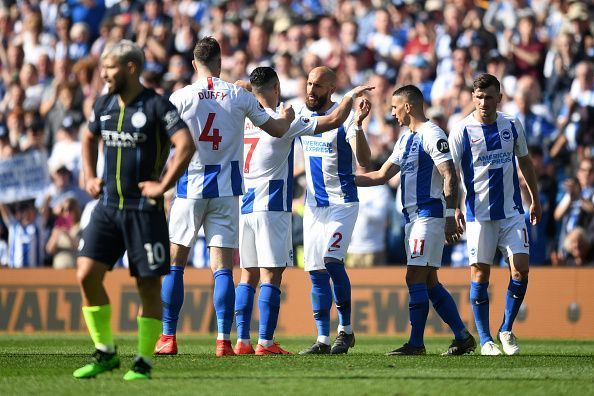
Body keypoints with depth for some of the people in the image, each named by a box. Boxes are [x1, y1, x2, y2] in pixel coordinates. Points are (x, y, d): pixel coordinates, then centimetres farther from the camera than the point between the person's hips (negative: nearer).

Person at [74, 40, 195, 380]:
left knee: (149, 285, 0)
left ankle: (144, 362, 8)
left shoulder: (157, 106, -10)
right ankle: (105, 353, 6)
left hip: (144, 209, -6)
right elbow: (89, 139, 30)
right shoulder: (104, 105, 10)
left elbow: (186, 145, -19)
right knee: (87, 274, -6)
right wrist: (89, 177, 17)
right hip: (108, 206, 6)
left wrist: (163, 186, -18)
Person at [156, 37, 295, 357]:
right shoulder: (239, 96, 1)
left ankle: (168, 338, 6)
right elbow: (277, 130, 12)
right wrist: (287, 116, 33)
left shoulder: (180, 98, -4)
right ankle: (223, 340, -7)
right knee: (222, 267, 0)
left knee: (174, 263, 8)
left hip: (190, 186, -1)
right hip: (226, 189, 1)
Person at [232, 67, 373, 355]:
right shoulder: (281, 123, -10)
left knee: (248, 275, 9)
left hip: (244, 206, 6)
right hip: (272, 208, -6)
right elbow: (334, 121, -7)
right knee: (271, 275, -5)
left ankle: (242, 341, 5)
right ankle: (265, 342, -10)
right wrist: (351, 96, 7)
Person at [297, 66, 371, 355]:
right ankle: (323, 340, 7)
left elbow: (364, 161, -21)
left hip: (342, 202, -6)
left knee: (332, 260, -21)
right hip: (313, 204, 6)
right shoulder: (303, 115, 7)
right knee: (316, 272, 4)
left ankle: (346, 328, -6)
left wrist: (357, 126, -36)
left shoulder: (344, 118, -12)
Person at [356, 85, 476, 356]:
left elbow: (450, 177, -17)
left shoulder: (432, 135, -10)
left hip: (429, 215, -9)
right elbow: (382, 176, 24)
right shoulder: (405, 139, 19)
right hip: (413, 218, 9)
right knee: (429, 282, 9)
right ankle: (463, 337, 13)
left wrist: (450, 216, -23)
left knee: (416, 278, -10)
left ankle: (416, 342, -8)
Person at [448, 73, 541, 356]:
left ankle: (506, 330, 10)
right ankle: (485, 340, 6)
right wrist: (454, 208, -15)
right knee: (480, 274, -2)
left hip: (512, 211, 3)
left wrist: (535, 200, 20)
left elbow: (525, 163, 18)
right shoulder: (462, 130, -5)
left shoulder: (512, 126, 5)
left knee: (520, 269, -7)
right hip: (479, 213, -3)